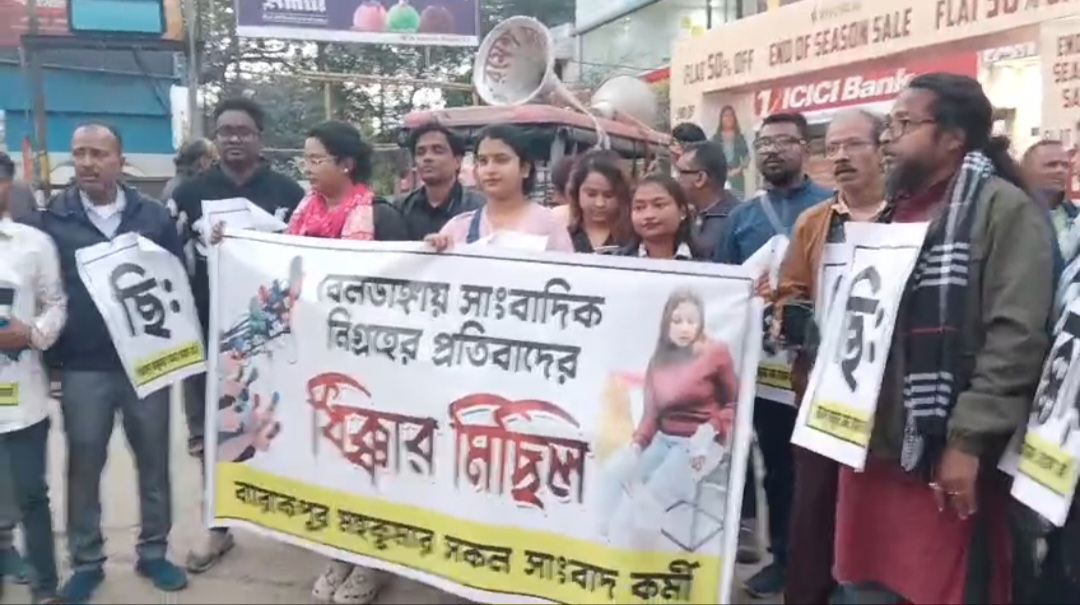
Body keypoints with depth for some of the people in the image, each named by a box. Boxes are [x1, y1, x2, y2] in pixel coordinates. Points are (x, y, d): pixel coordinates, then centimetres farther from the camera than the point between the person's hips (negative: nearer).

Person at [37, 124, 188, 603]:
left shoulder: (153, 216, 2)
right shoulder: (52, 219, 1)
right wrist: (49, 356, -3)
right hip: (82, 366, 0)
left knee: (153, 459, 10)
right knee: (83, 464, 10)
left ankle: (153, 552, 25)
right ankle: (86, 561, 25)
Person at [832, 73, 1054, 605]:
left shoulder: (1003, 208, -7)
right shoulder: (896, 208, 16)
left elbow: (1017, 336, -16)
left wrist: (969, 441, -20)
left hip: (945, 457, -7)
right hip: (871, 446, 7)